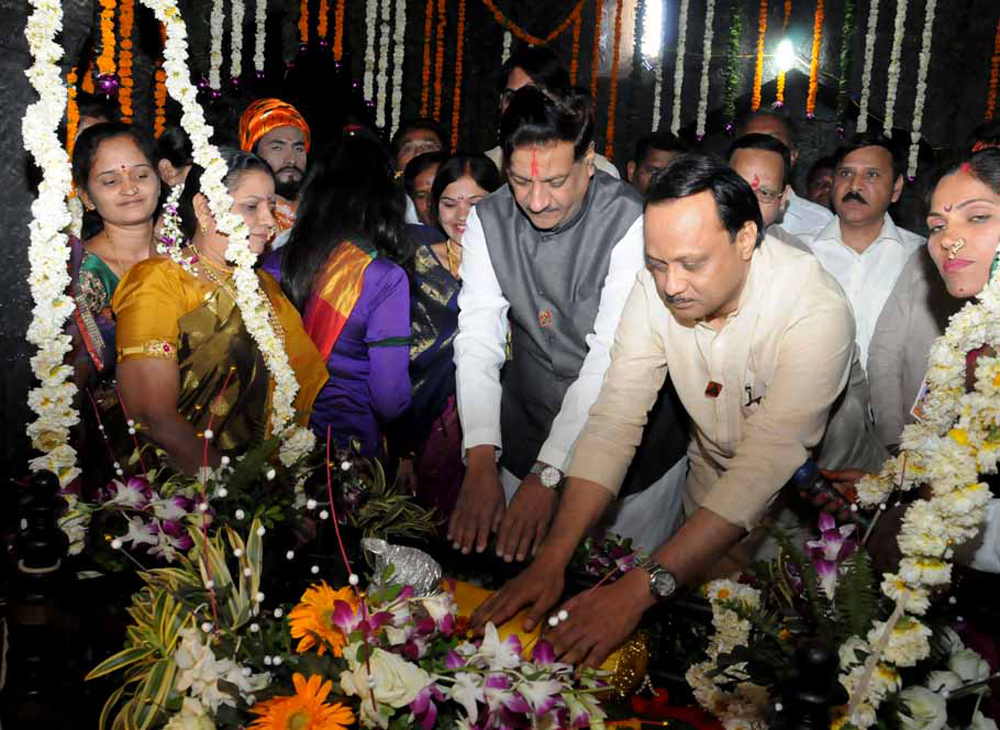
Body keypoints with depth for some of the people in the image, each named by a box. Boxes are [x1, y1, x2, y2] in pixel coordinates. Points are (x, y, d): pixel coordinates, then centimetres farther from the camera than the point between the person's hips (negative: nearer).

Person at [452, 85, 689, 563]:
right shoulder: (487, 221, -6)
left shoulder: (630, 223, -21)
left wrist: (548, 475, -30)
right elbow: (478, 340, -11)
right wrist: (480, 461, -23)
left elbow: (612, 359, -25)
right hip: (526, 443, 4)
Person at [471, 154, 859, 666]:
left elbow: (765, 469, -37)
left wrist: (640, 588, -44)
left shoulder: (816, 311, -31)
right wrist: (551, 560, -28)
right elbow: (614, 422, -18)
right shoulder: (656, 289, -16)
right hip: (710, 495, 4)